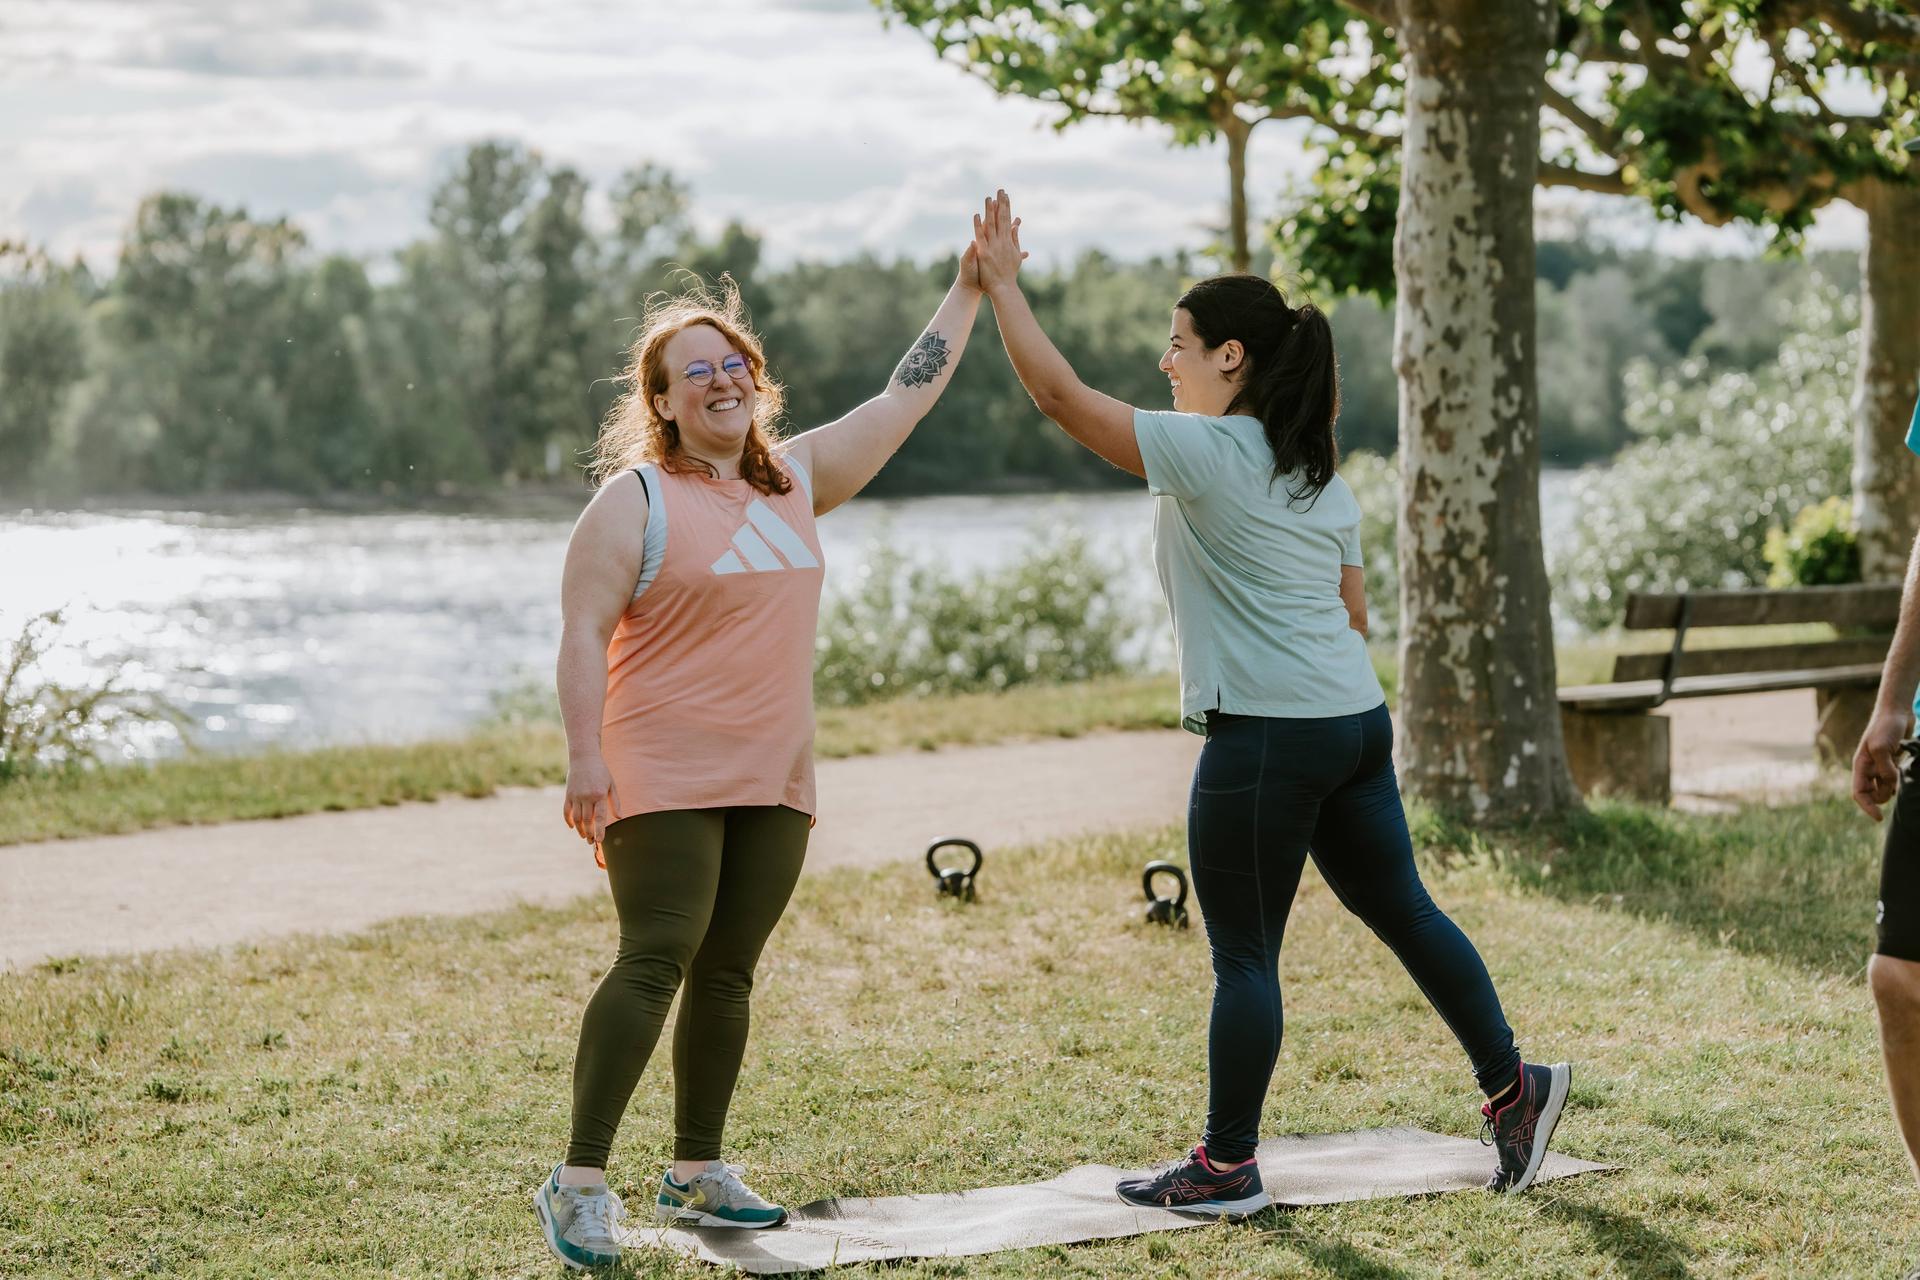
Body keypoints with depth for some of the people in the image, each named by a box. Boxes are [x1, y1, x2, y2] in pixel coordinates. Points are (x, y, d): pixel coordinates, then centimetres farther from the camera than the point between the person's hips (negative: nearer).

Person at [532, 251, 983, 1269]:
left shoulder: (797, 479, 13)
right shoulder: (635, 500, -5)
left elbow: (906, 395, 21)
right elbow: (582, 631, -10)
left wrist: (969, 289, 22)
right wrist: (584, 758, -20)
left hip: (772, 782, 6)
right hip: (664, 779, -6)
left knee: (727, 971, 9)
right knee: (655, 963, -14)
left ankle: (695, 1174, 18)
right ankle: (579, 1183, -11)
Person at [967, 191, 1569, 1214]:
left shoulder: (1205, 452, -11)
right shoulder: (1322, 475, 13)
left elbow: (1061, 395, -12)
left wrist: (1000, 281, -4)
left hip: (1263, 736, -8)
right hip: (1357, 717, 8)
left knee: (1243, 953, 1)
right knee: (1401, 909, 17)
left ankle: (1226, 1167, 9)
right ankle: (1512, 1085, 22)